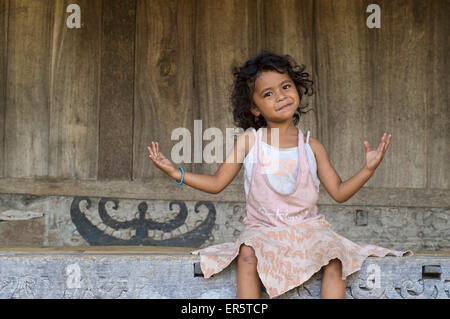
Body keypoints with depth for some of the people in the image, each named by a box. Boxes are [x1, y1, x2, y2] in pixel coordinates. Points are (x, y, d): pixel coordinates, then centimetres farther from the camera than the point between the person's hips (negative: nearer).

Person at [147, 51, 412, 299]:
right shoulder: (249, 141, 2)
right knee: (247, 253, -33)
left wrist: (369, 169, -7)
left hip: (307, 226, 1)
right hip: (263, 229, -1)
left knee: (335, 257, -28)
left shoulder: (311, 146, 4)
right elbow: (217, 183, 6)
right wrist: (176, 173, -3)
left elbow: (339, 192, 6)